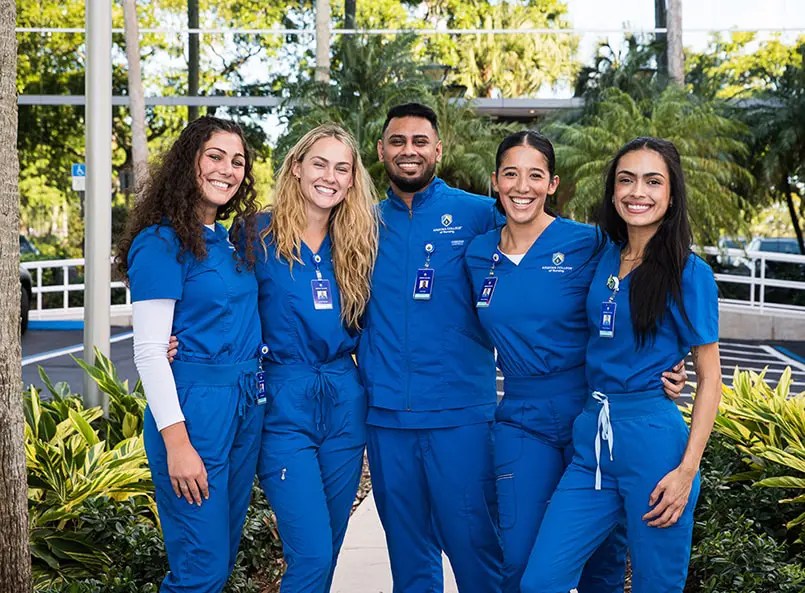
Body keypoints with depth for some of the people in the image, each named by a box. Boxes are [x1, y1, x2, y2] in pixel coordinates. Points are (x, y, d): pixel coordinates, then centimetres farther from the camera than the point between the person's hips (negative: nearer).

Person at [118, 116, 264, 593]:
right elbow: (148, 351, -14)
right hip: (195, 404, -7)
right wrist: (176, 443, -19)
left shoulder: (234, 240, 12)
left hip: (246, 405, 8)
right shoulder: (162, 243, -9)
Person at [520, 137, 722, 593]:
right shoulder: (604, 258, 10)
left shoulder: (690, 273, -5)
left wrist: (687, 471, -12)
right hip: (592, 438, 5)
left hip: (653, 441, -5)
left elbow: (709, 378, -5)